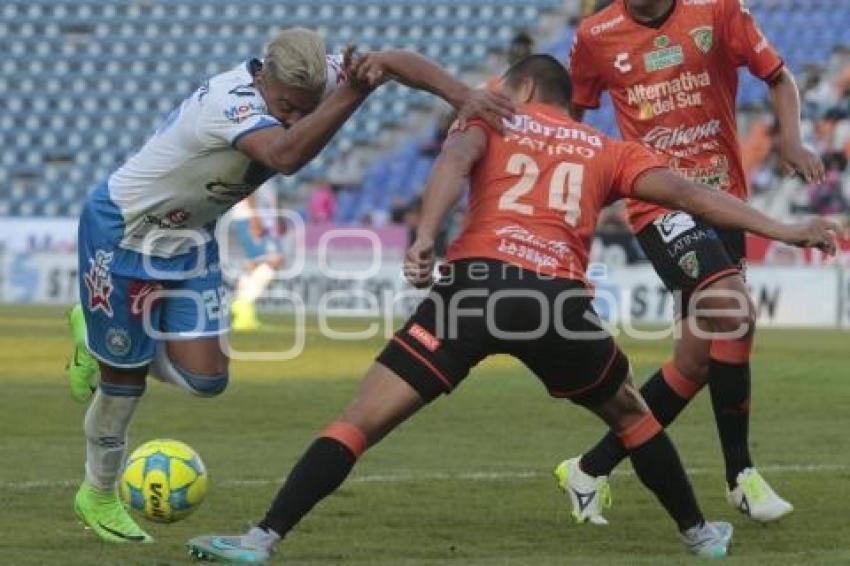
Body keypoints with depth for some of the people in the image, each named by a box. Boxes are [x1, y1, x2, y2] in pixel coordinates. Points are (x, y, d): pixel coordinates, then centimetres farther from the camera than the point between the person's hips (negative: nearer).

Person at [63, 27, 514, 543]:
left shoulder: (310, 80, -16)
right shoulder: (232, 103, -37)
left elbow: (397, 62, -15)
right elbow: (285, 156, -56)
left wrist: (464, 97, -30)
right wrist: (351, 95, -65)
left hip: (189, 239, 7)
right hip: (123, 229, -7)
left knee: (205, 378, -2)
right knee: (124, 374, 3)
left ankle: (99, 340, 28)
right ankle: (98, 496, 29)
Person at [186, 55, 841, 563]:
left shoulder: (491, 121, 21)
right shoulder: (608, 151, 26)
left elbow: (455, 158, 0)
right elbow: (686, 193, 19)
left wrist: (425, 235, -16)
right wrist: (783, 230, 25)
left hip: (475, 281, -2)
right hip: (560, 298, 2)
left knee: (362, 421, -2)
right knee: (631, 415, 30)